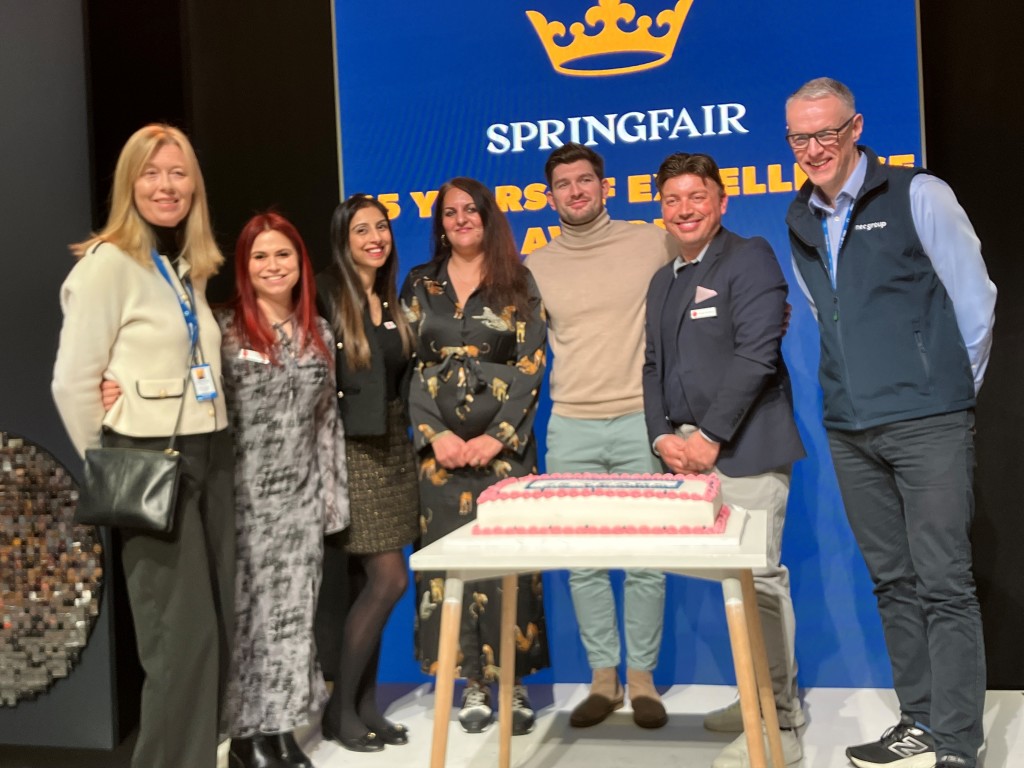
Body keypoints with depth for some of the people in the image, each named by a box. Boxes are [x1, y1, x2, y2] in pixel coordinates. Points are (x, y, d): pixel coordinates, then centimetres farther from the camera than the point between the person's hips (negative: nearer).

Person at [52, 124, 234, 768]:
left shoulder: (192, 268, 14)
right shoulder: (108, 264, -9)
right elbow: (72, 384, -10)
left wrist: (214, 451, 8)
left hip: (210, 457, 7)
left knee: (218, 627, 10)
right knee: (182, 634, -4)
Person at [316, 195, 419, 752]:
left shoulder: (393, 302, 14)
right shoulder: (327, 296, -8)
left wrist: (407, 428, 7)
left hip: (392, 449, 7)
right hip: (351, 450, -7)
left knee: (368, 582, 9)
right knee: (389, 579, -9)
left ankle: (365, 704, 18)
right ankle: (339, 708, 4)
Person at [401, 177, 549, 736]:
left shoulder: (519, 282, 5)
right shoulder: (420, 284, 11)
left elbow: (531, 366, -2)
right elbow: (407, 365, 5)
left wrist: (497, 436, -11)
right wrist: (435, 434, -8)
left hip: (504, 443, -2)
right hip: (439, 444, 2)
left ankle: (513, 681, 7)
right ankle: (473, 682, 12)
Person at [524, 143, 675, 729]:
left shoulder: (654, 243, 3)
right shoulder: (535, 268, 9)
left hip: (641, 422, -2)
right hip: (571, 428, 2)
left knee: (646, 559, 1)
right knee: (582, 561, 5)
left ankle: (642, 676, 15)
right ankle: (603, 677, 18)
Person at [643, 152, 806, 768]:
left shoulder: (750, 258, -3)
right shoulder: (664, 280, 20)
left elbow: (757, 353, -14)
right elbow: (655, 366, 17)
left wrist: (710, 436, -16)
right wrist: (664, 436, 0)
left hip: (744, 447, -7)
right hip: (689, 452, 7)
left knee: (758, 578, -8)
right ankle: (781, 704, 24)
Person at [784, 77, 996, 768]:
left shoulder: (917, 195, -3)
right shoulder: (801, 223, 12)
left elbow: (975, 300, -1)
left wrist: (951, 394, 5)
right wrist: (853, 392, 15)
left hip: (928, 426, -5)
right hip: (850, 430, 5)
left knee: (944, 583, -4)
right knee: (892, 581, 11)